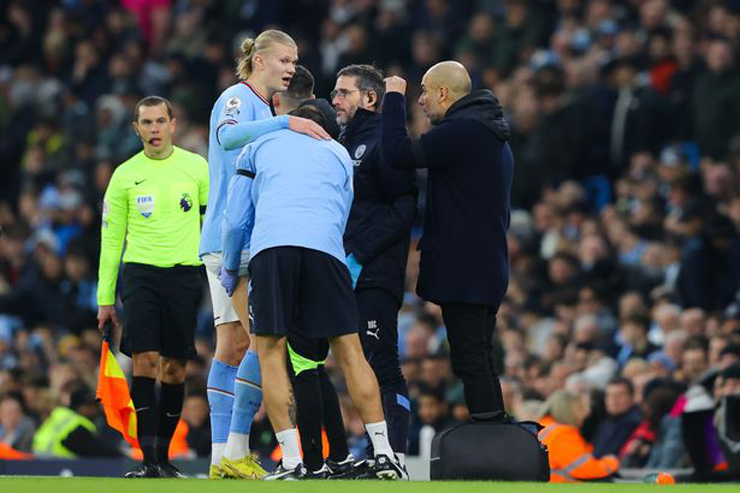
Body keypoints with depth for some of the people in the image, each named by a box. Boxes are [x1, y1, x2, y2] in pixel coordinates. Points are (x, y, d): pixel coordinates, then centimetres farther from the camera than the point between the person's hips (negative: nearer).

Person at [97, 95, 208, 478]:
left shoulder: (196, 167, 4)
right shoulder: (125, 175, 5)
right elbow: (111, 238, 9)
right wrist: (105, 297, 7)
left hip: (184, 274, 1)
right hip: (140, 274, -1)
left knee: (174, 368, 3)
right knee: (144, 361, -13)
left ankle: (164, 457, 14)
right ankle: (148, 459, -14)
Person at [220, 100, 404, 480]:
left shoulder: (259, 147, 26)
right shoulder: (339, 154, 31)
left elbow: (236, 220, 23)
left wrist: (229, 270, 36)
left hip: (271, 246, -2)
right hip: (325, 247, 2)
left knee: (270, 351, 3)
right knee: (349, 351, 6)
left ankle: (291, 462, -5)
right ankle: (383, 454, 1)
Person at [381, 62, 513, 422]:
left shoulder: (461, 131, -14)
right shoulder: (493, 134, 19)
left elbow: (398, 152, -21)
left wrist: (394, 98, -8)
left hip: (462, 271, -10)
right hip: (488, 269, 10)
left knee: (470, 361, -10)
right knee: (479, 362, 13)